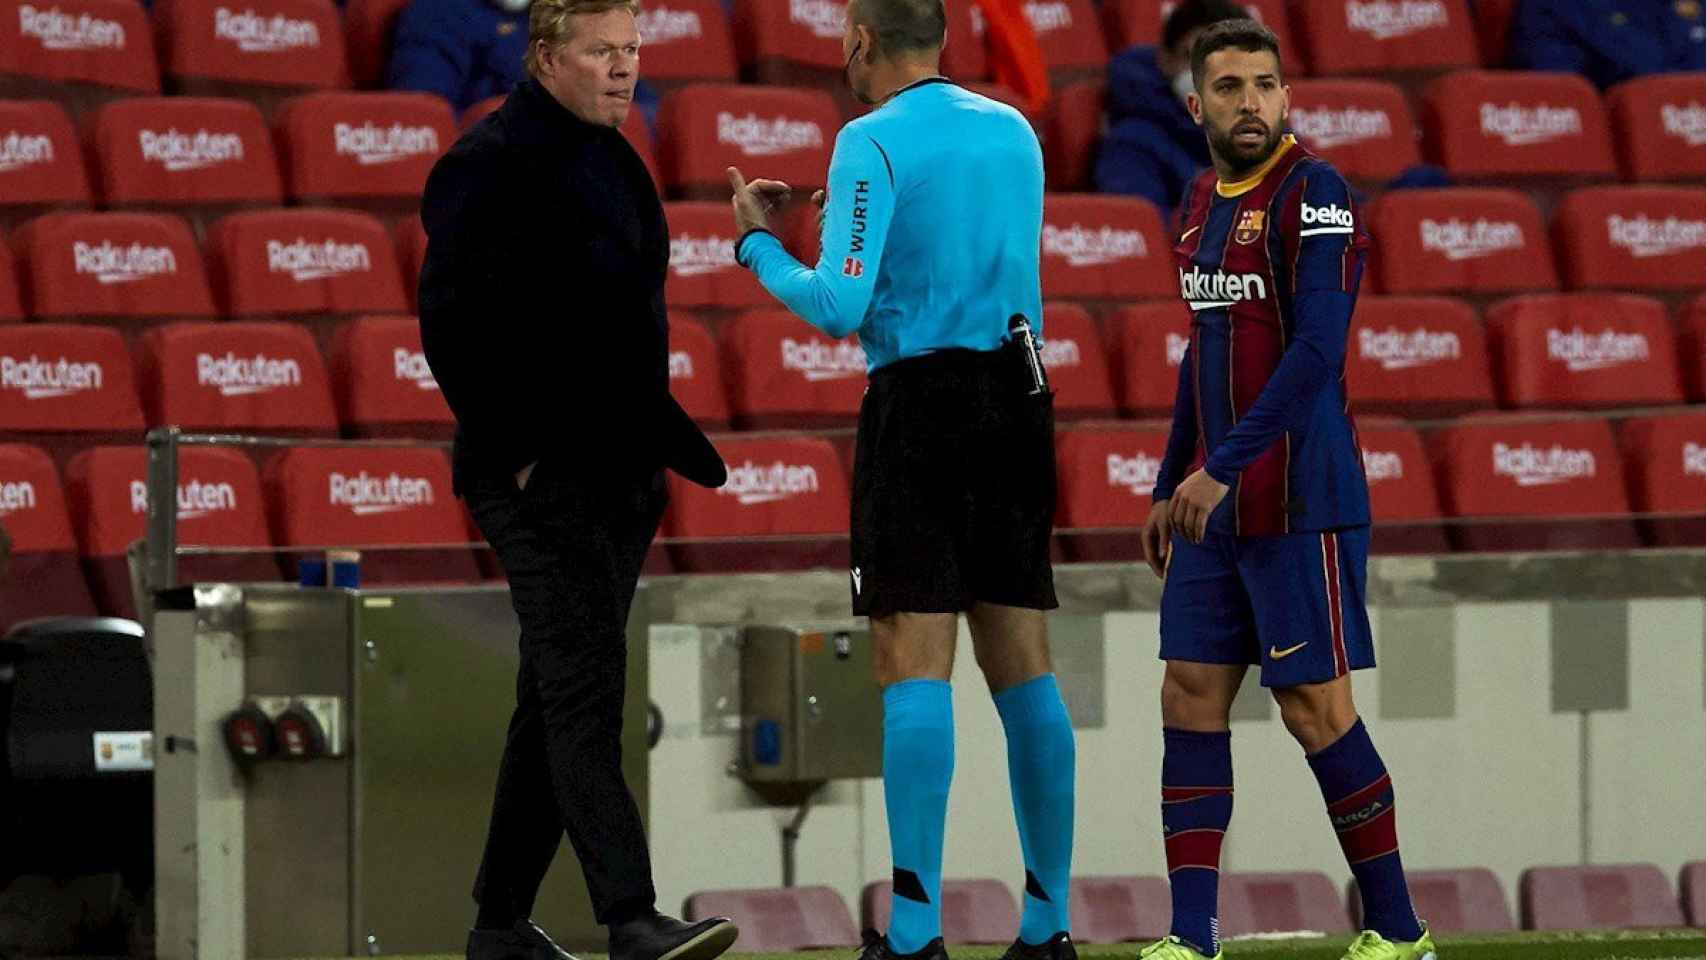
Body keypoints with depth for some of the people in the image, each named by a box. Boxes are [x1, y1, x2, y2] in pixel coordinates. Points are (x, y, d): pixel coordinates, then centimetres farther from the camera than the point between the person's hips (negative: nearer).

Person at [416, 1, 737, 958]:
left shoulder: (614, 161, 16)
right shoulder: (492, 164, -11)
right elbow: (454, 324, -17)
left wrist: (663, 448, 15)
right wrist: (514, 452, -18)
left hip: (617, 475, 9)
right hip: (539, 476, -9)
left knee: (560, 699, 11)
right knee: (585, 690, -15)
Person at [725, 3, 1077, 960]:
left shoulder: (873, 143, -8)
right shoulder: (1014, 130, 12)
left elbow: (840, 308, -13)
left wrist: (758, 242, 4)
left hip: (921, 399, -6)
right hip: (1020, 396, 6)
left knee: (916, 666, -7)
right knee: (1024, 666, 9)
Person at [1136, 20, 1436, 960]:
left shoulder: (1314, 195, -12)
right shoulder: (1202, 202, 14)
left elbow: (1316, 350, -20)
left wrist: (1220, 467, -24)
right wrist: (1170, 485, 20)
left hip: (1300, 506, -8)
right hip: (1215, 503, 8)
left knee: (1315, 706, -5)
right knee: (1191, 696, 3)